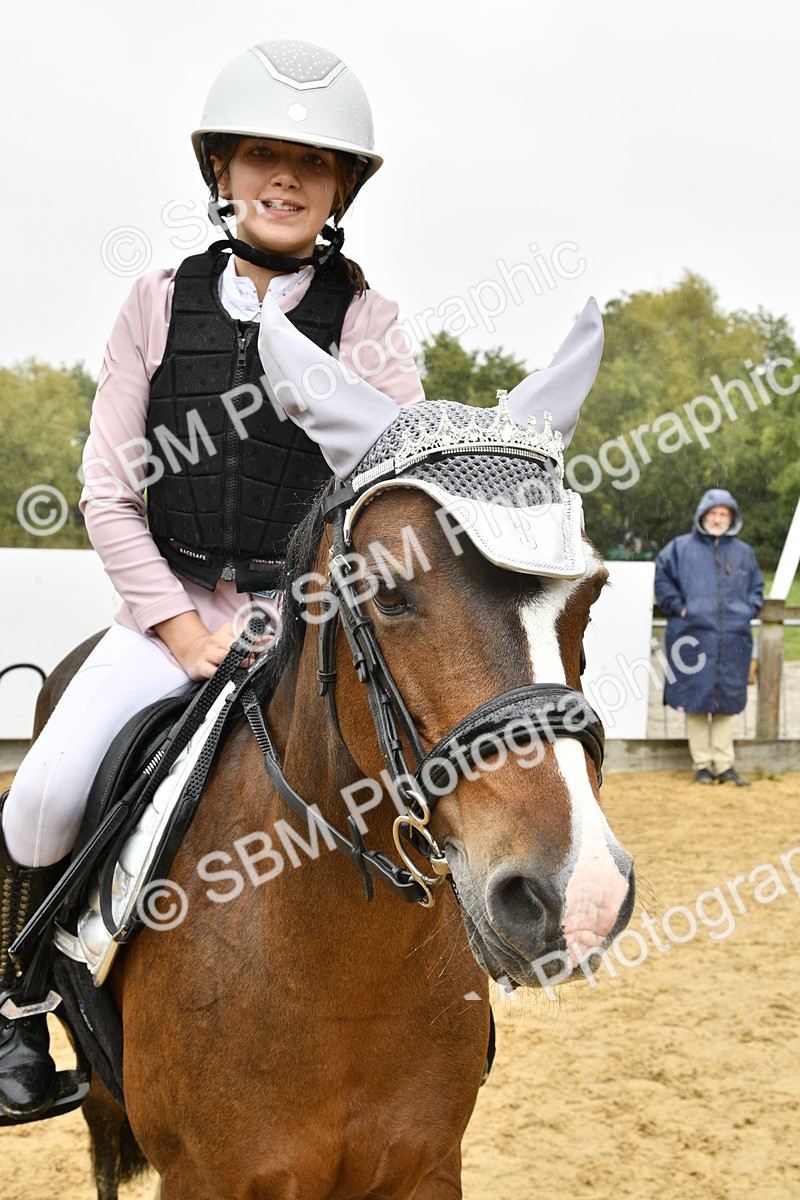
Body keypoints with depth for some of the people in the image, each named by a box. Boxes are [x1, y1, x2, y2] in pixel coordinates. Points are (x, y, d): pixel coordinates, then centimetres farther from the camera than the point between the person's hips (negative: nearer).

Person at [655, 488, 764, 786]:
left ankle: (725, 764, 7)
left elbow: (757, 588, 23)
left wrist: (748, 611, 7)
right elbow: (662, 576, 7)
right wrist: (677, 607, -3)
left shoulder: (743, 553, 15)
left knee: (727, 702, 2)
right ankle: (702, 764, 4)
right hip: (693, 636, -2)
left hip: (732, 638, 2)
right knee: (696, 701, -2)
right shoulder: (681, 548, 7)